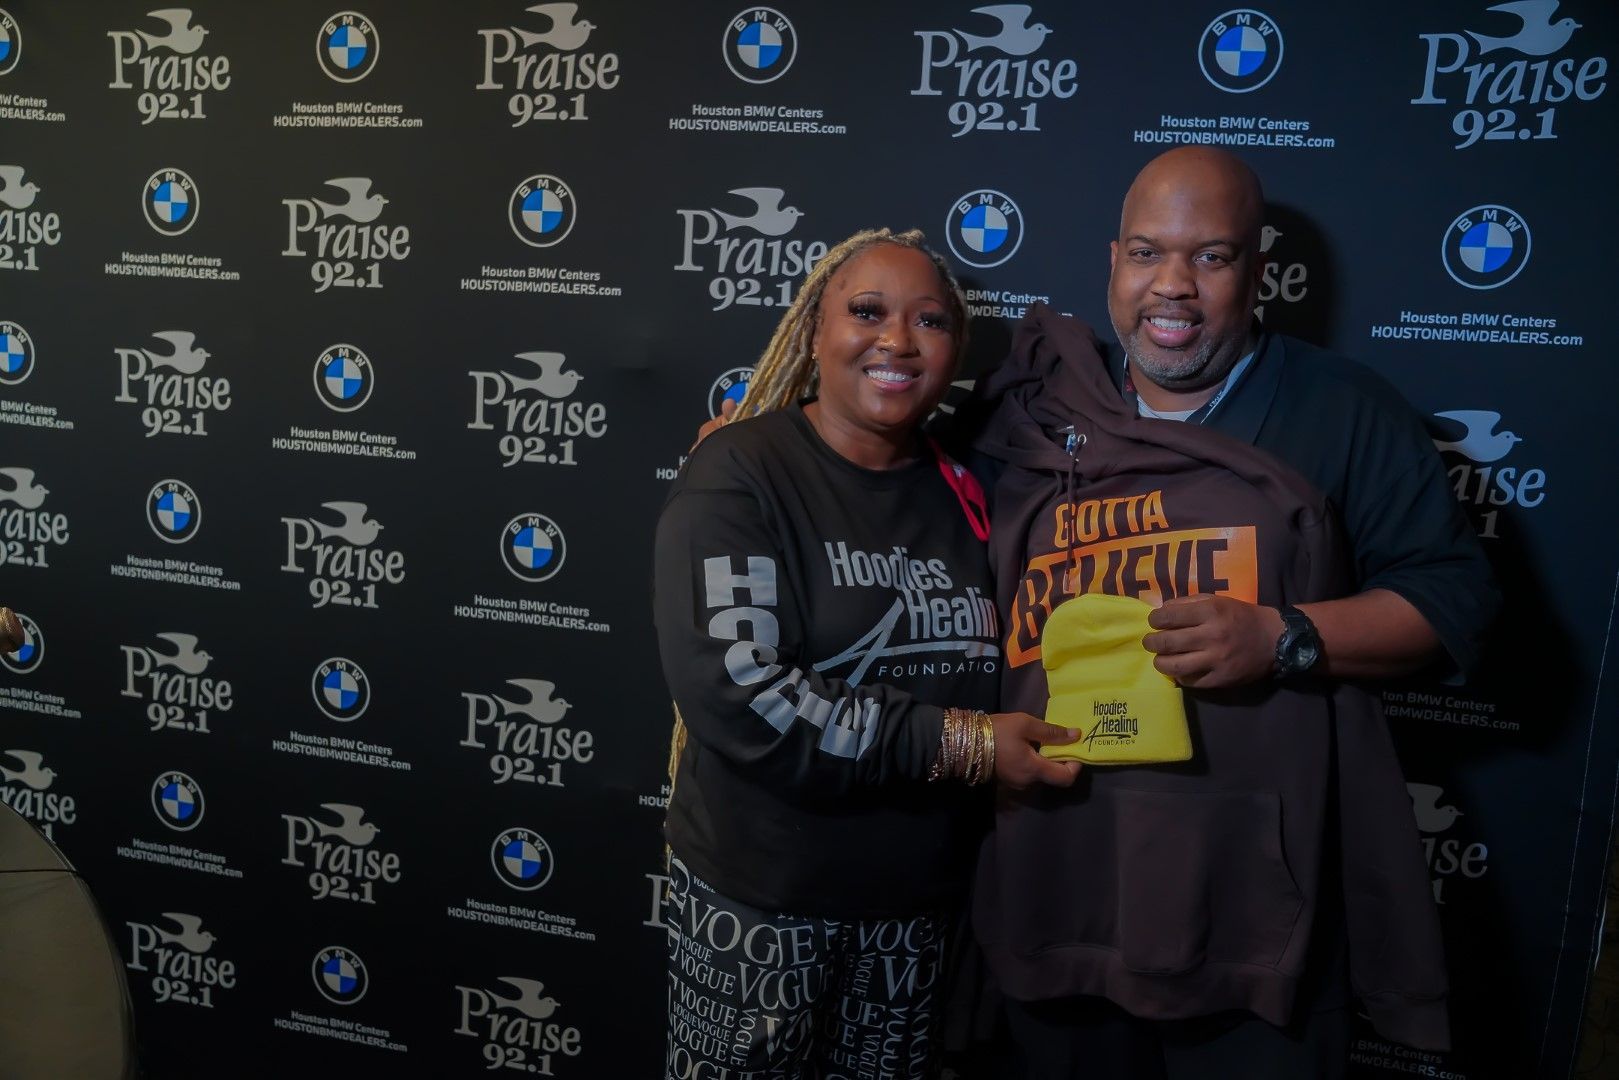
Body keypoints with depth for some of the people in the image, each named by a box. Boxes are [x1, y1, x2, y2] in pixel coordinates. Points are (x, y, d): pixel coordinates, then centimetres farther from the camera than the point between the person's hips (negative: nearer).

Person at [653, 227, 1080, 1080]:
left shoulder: (961, 493, 4)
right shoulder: (739, 475, -13)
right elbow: (731, 693, -24)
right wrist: (954, 744, -22)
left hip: (917, 899, 5)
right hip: (760, 898, -5)